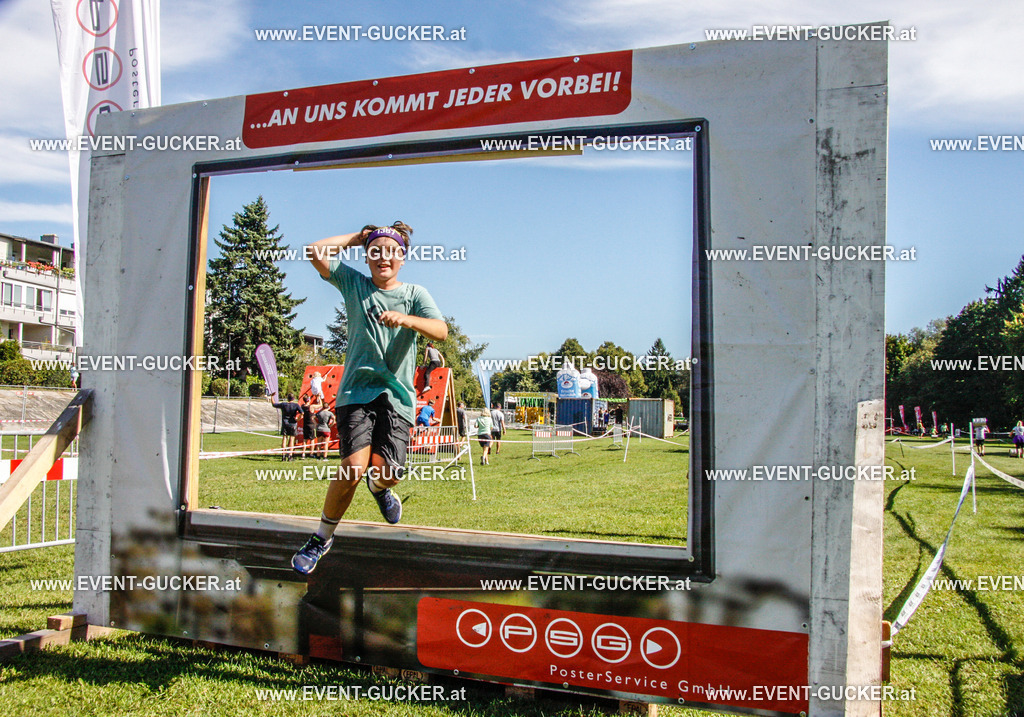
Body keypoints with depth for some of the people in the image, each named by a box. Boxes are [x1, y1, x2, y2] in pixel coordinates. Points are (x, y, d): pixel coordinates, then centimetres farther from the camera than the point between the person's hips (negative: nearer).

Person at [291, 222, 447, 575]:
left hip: (397, 395, 0)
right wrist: (357, 237, 10)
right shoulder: (353, 283, 10)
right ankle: (322, 536, 6)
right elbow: (317, 252, -2)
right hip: (357, 390, 0)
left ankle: (378, 487, 25)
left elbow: (441, 331, -9)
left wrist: (405, 319, -27)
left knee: (387, 472, -16)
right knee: (354, 467, -17)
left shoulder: (415, 294, 8)